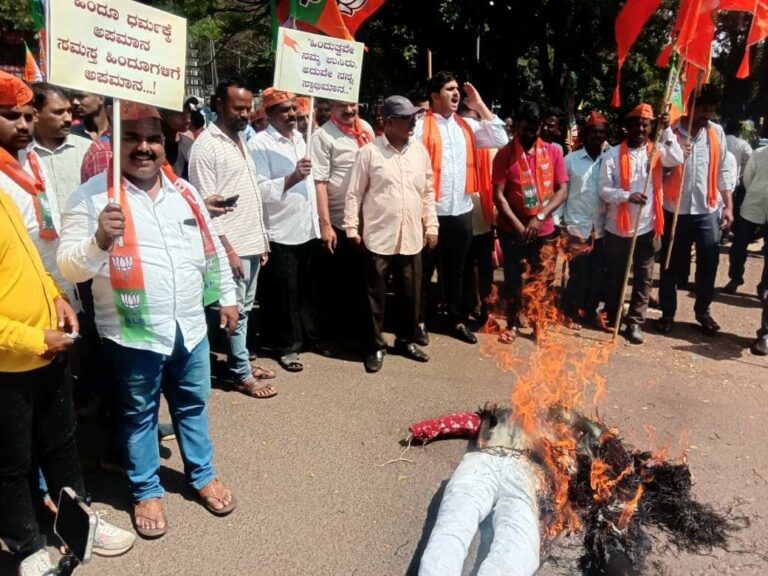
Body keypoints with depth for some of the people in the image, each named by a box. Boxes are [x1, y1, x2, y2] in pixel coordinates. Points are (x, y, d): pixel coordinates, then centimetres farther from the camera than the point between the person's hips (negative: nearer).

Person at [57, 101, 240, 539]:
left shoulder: (184, 191, 5)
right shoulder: (92, 196, -10)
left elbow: (212, 249, 14)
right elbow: (69, 268, -14)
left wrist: (227, 296, 14)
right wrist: (99, 241, -33)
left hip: (190, 327, 4)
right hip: (134, 335, -4)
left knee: (193, 405, 19)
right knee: (139, 415, 14)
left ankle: (202, 475, 39)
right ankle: (146, 491, 34)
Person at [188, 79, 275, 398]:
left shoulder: (241, 139, 14)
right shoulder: (206, 145, -12)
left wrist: (262, 240, 14)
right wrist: (227, 249, -18)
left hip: (253, 242, 8)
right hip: (233, 245, -8)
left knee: (245, 308, 16)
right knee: (236, 310, 1)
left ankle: (239, 361, 29)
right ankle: (242, 375, 12)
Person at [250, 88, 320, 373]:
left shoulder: (300, 138, 13)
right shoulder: (260, 143, -10)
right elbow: (259, 190, -18)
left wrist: (319, 219, 19)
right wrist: (291, 178, -31)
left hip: (309, 228, 7)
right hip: (281, 232, -7)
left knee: (308, 289, 16)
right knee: (284, 293, 4)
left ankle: (308, 335, 32)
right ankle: (286, 346, 18)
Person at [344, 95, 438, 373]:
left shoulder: (420, 150, 7)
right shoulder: (369, 152, -5)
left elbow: (428, 192, 12)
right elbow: (355, 193, -3)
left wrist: (431, 225, 9)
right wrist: (352, 228, -6)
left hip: (411, 237, 4)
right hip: (378, 237, -4)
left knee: (410, 294, 13)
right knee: (376, 295, 6)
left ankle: (406, 340, 31)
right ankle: (376, 346, 20)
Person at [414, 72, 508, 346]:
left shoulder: (467, 125, 11)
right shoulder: (421, 124, -7)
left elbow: (500, 140, 4)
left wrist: (480, 105, 3)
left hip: (462, 211, 5)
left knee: (455, 271, 16)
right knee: (423, 271, 7)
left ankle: (457, 321, 28)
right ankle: (418, 322, 21)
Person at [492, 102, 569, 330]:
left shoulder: (553, 151, 2)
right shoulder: (505, 154, -6)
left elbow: (562, 189, -2)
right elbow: (498, 195, -9)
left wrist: (540, 217, -15)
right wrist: (519, 226, -16)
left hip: (545, 230, 2)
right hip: (512, 231, -2)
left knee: (543, 279, 9)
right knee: (514, 280, 7)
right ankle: (514, 322, 22)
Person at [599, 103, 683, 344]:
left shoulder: (657, 151, 3)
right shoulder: (613, 154, -4)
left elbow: (677, 159, -18)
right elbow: (603, 190, -9)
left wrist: (667, 130, -21)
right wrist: (627, 196, -25)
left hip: (647, 228, 2)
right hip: (617, 227, -1)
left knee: (643, 278, 6)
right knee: (615, 275, 13)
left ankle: (635, 321, 17)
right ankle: (611, 316, 32)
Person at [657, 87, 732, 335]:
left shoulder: (717, 132, 5)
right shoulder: (671, 132, -5)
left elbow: (722, 171, 9)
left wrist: (728, 206, 6)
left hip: (708, 210, 2)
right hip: (676, 210, -2)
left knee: (709, 264, 6)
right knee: (671, 265, 7)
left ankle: (703, 310, 24)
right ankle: (667, 312, 20)